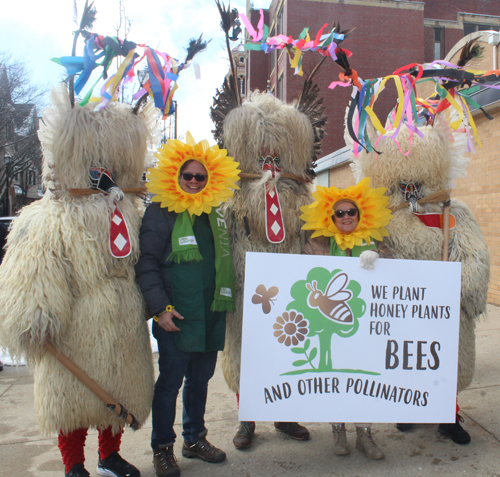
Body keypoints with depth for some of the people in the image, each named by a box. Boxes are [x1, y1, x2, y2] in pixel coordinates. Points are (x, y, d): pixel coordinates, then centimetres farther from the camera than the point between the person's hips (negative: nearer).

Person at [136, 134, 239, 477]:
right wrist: (160, 307, -17)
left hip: (212, 314, 6)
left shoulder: (214, 216, 13)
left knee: (201, 377, 16)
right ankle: (162, 447, 21)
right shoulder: (161, 213, -6)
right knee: (170, 380, 3)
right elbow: (147, 264, -11)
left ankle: (195, 439, 33)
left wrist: (226, 301, 14)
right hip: (177, 316, -6)